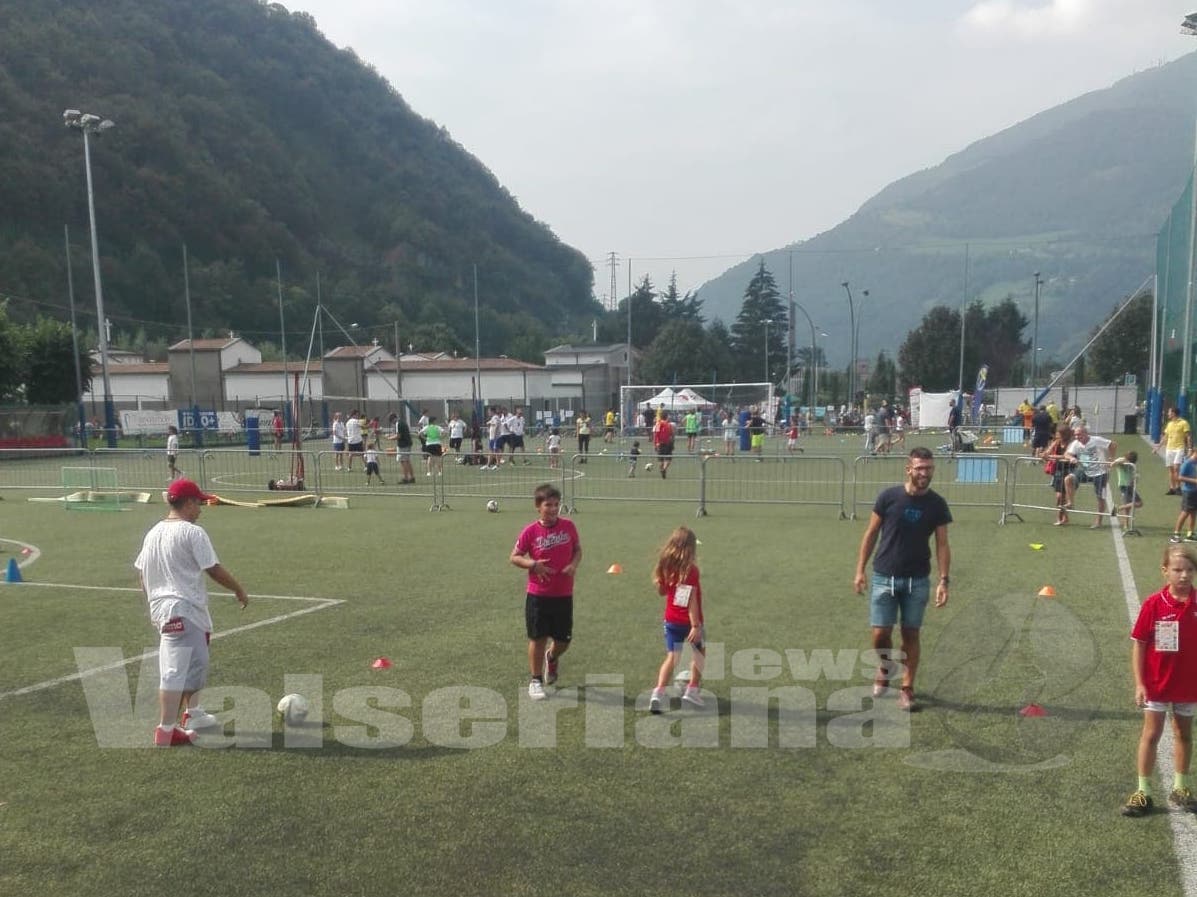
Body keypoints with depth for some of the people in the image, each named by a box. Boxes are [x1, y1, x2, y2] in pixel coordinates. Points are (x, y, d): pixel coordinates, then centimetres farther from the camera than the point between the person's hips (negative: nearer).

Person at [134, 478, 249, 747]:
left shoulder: (153, 533, 11)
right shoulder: (192, 532, -14)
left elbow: (141, 572, 16)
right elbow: (214, 570, -12)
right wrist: (239, 590, 2)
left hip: (160, 606, 10)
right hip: (183, 609, -9)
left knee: (193, 663, 23)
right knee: (177, 669, -8)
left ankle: (192, 712, 36)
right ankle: (166, 731, -8)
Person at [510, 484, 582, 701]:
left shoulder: (568, 526, -2)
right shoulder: (530, 531, -9)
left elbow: (578, 549, 11)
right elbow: (515, 557, -1)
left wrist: (574, 564, -9)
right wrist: (532, 564, -18)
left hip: (564, 595, 2)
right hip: (538, 595, -2)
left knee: (564, 639, 9)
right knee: (538, 638, 2)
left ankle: (552, 658, 43)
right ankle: (536, 681, 17)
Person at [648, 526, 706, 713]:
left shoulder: (666, 566, -1)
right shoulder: (691, 569, -19)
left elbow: (661, 590, 11)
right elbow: (692, 599, -22)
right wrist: (695, 626, -22)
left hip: (671, 619, 4)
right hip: (689, 621, -4)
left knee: (671, 657, 7)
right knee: (699, 653, 21)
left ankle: (658, 694, -10)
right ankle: (692, 690, 24)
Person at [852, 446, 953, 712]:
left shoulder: (937, 504, -3)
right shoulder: (888, 497, -7)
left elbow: (942, 544, 1)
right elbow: (871, 534, 1)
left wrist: (943, 580, -9)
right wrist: (860, 570, -2)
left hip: (917, 580, 1)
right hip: (884, 577, -1)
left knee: (911, 634, 6)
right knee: (880, 634, -1)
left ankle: (906, 688, 19)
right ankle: (886, 667, 31)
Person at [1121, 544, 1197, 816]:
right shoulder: (1153, 604, -14)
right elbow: (1138, 644, -9)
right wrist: (1139, 683, -12)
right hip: (1156, 683, -2)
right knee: (1151, 734, 7)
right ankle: (1143, 792, 15)